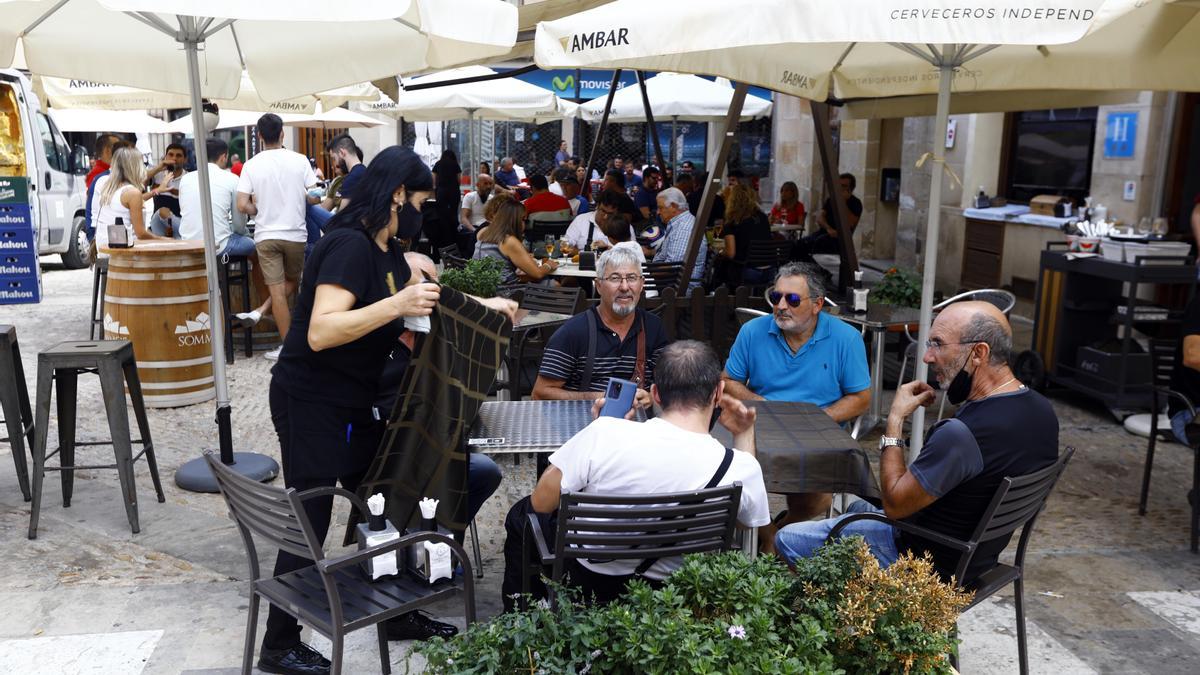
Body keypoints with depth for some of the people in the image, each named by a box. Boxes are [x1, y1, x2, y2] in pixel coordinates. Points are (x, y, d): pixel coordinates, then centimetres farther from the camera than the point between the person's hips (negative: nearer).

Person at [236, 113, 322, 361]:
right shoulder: (299, 160, -5)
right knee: (292, 282, 22)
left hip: (266, 234, 0)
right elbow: (314, 197, -4)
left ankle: (287, 346, 4)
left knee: (277, 291, 2)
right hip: (295, 233, 0)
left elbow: (243, 206, -8)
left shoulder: (251, 165, -4)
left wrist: (260, 210, 12)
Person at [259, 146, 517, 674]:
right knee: (310, 523, -1)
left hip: (351, 403, 10)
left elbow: (422, 299, 22)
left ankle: (395, 614, 31)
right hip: (310, 404, -10)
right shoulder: (349, 246, -21)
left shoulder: (386, 251, 8)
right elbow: (321, 332, -31)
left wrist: (483, 305, 13)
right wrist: (396, 305, -36)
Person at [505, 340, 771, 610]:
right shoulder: (743, 468, -23)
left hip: (588, 582, -2)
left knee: (522, 513, 28)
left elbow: (541, 503, -13)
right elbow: (751, 521, 1)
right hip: (673, 596, 3)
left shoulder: (604, 433, -29)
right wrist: (745, 434, 5)